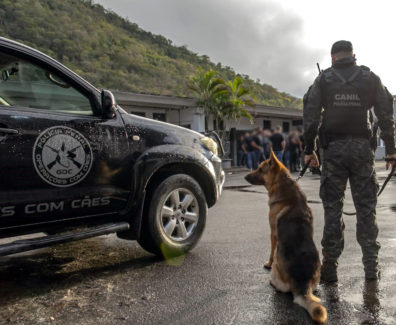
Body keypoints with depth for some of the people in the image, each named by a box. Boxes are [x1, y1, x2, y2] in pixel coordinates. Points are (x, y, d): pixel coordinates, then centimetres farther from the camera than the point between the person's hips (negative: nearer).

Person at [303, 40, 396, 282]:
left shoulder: (323, 79, 5)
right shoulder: (370, 78, 9)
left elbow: (310, 117, -1)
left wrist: (309, 149, 4)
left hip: (333, 149, -1)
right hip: (362, 148, 1)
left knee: (333, 208, 1)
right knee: (366, 207, 8)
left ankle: (330, 268, 4)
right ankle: (371, 266, 12)